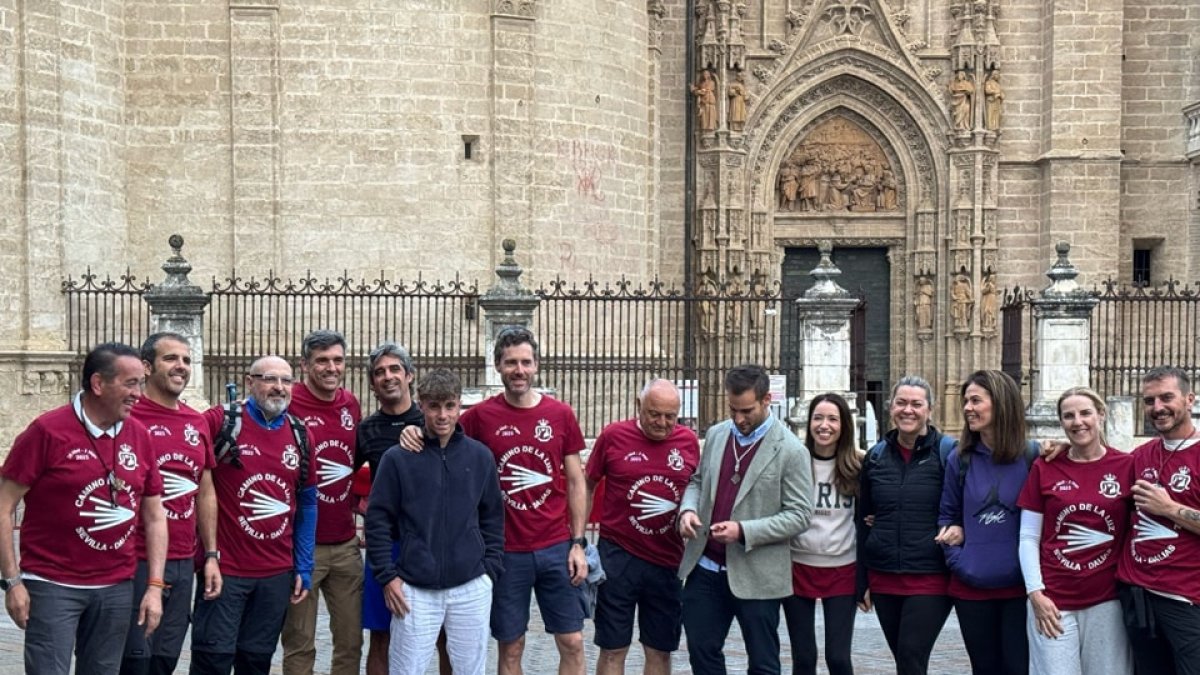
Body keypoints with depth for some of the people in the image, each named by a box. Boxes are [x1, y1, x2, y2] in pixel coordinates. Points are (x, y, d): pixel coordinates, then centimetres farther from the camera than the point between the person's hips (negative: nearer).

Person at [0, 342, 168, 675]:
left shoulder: (139, 435, 5)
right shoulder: (47, 431, -10)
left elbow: (155, 516, 9)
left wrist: (155, 585, 3)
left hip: (117, 587, 5)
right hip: (53, 585, -5)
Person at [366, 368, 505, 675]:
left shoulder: (480, 456, 5)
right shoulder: (398, 459, -2)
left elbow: (493, 518, 11)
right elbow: (378, 520, -1)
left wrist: (490, 570, 4)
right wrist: (387, 576, -6)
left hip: (472, 589, 2)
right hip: (414, 590, -2)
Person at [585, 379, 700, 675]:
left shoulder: (689, 440, 0)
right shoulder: (613, 436, -5)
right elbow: (588, 486, 6)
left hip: (668, 561, 2)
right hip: (618, 556, -2)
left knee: (660, 650, 11)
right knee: (613, 648, 5)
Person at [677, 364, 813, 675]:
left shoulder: (790, 450, -10)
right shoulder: (715, 435, 7)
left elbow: (799, 515, -12)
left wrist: (743, 531, -22)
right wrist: (688, 509, -5)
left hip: (756, 576, -5)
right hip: (705, 568, 5)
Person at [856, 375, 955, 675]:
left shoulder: (947, 451, -5)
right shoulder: (876, 456, 7)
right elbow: (862, 522, 12)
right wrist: (861, 582, 10)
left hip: (930, 580, -4)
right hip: (884, 580, 4)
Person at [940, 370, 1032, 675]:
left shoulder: (1031, 456, -4)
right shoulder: (960, 458, 2)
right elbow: (947, 515, 9)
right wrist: (956, 559, -3)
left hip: (1019, 586, -2)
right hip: (971, 587, 2)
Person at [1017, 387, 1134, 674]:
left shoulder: (1126, 466, 1)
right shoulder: (1044, 468, 2)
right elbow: (1028, 538, 3)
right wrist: (1035, 593, -4)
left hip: (1107, 602, 0)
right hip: (1053, 602, 0)